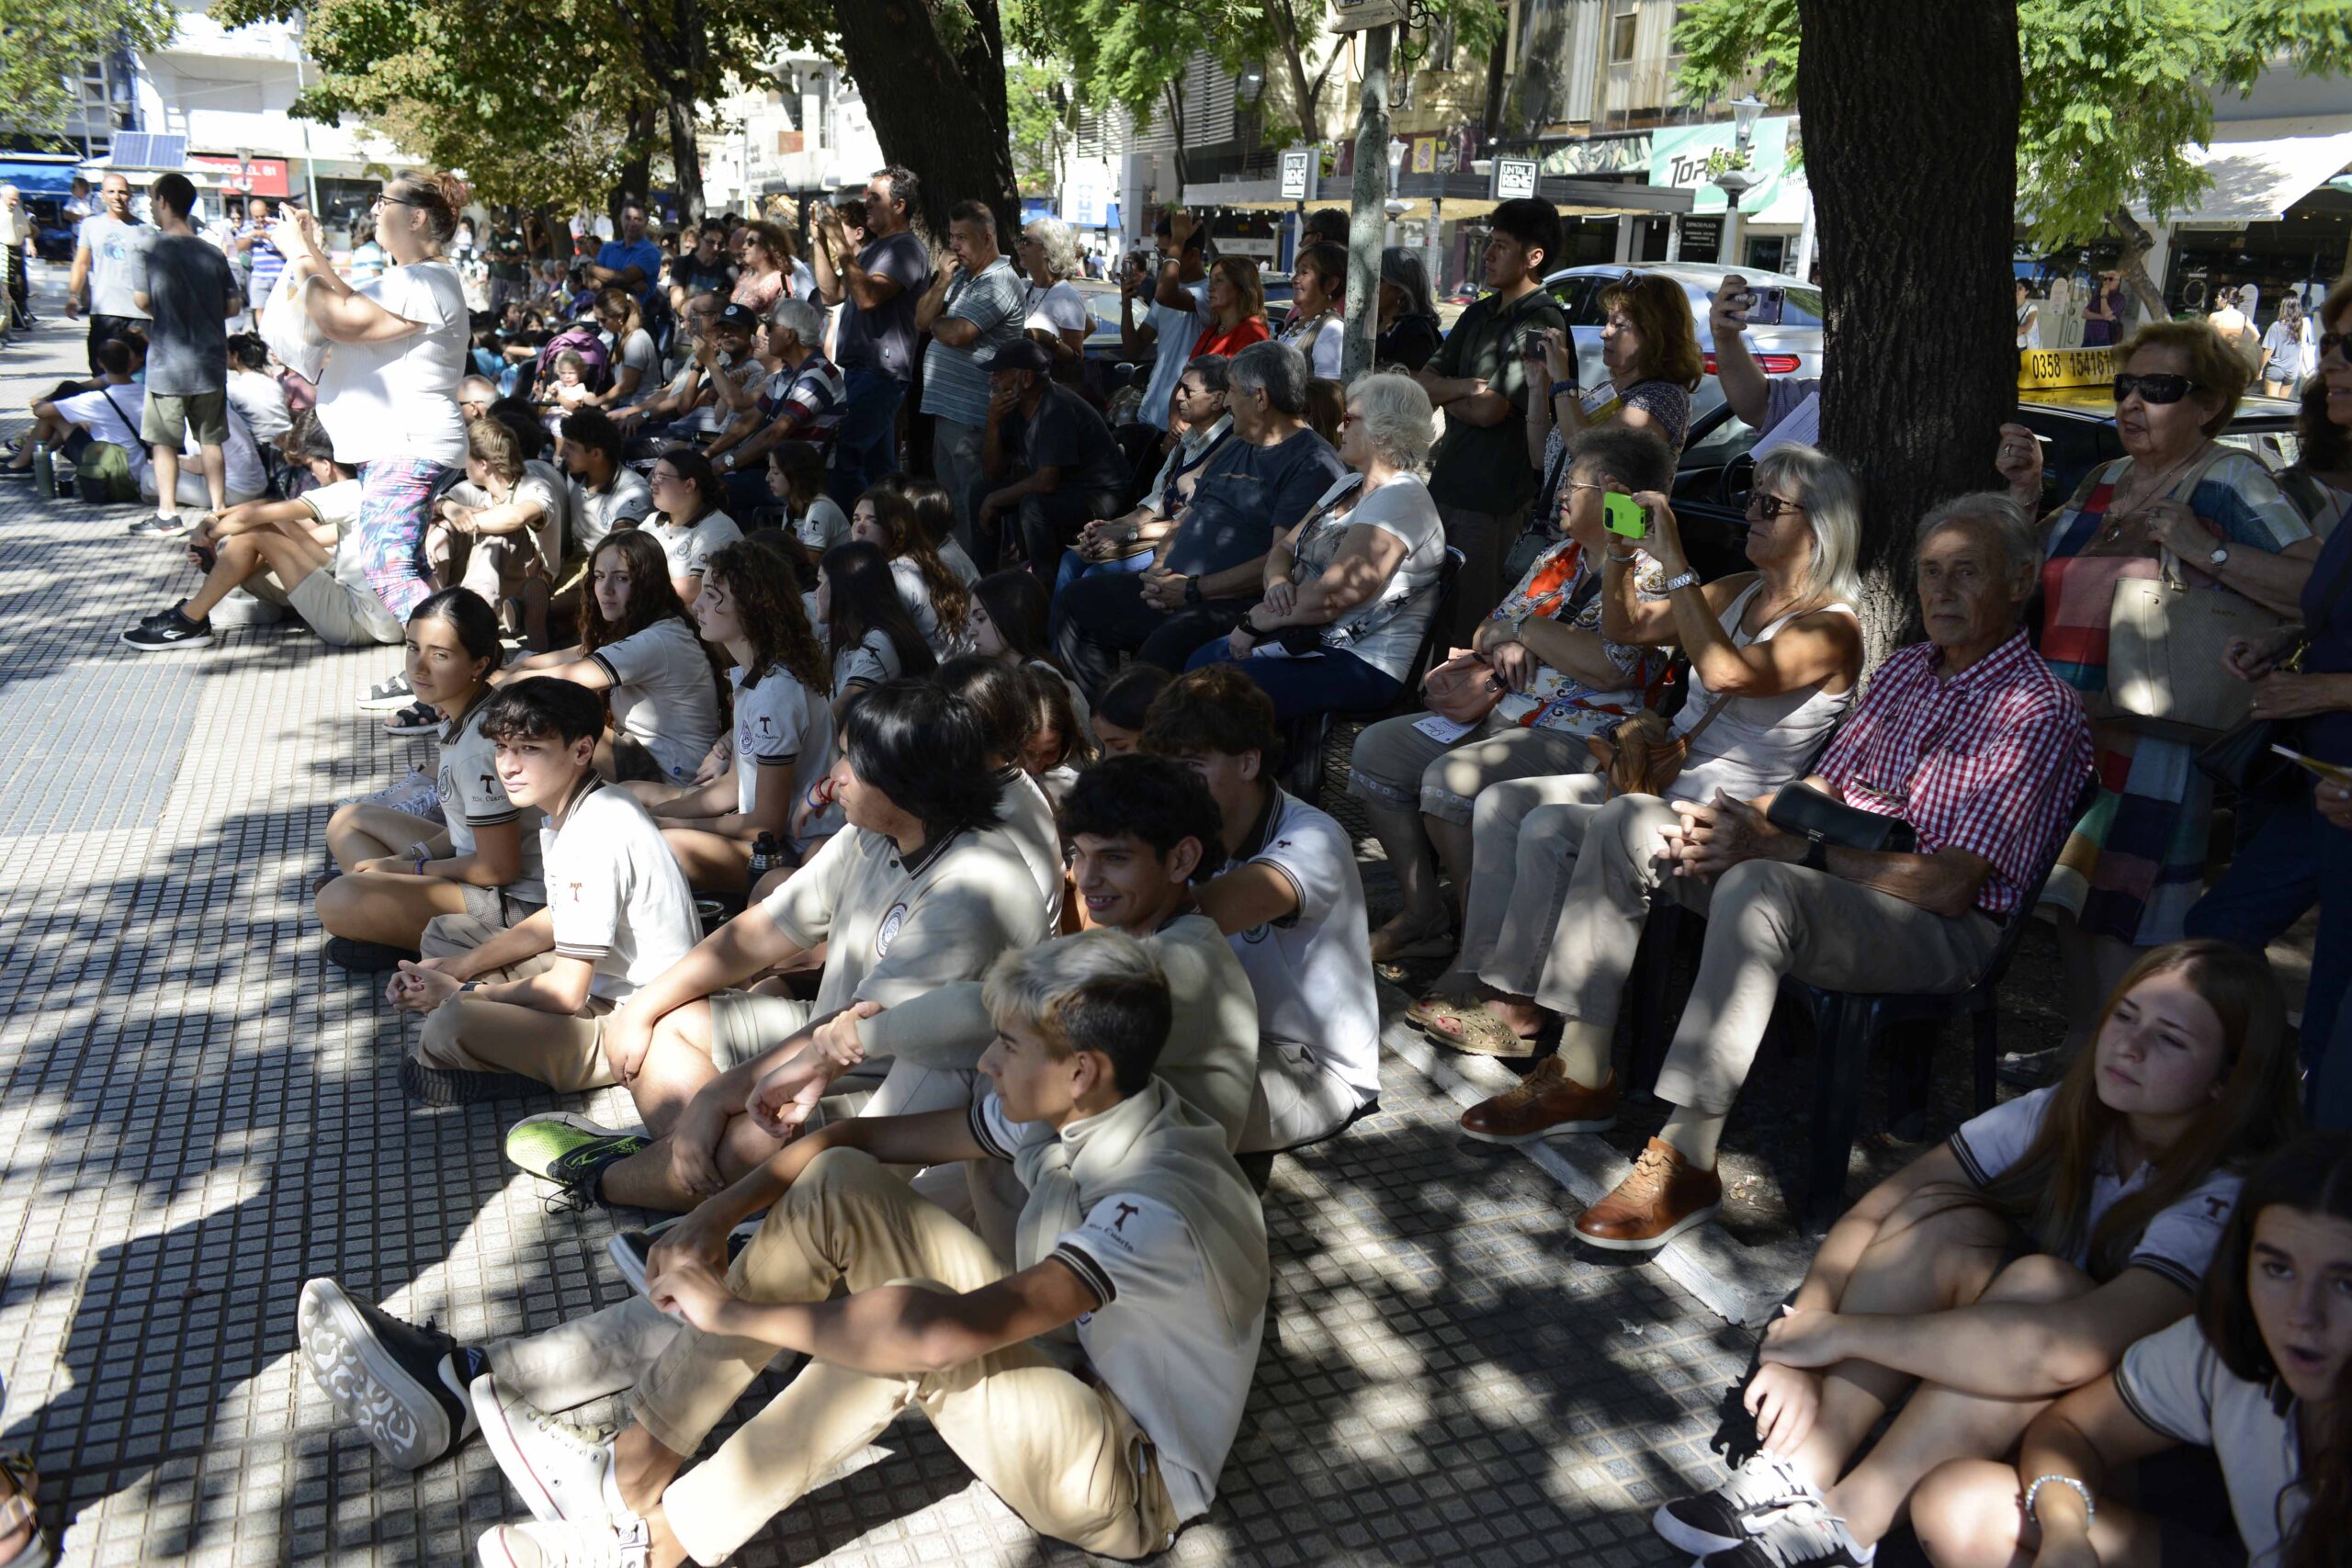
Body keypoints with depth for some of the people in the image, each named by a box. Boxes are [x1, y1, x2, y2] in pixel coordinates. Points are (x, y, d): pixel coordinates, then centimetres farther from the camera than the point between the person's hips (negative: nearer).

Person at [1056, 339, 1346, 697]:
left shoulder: (1313, 464, -10)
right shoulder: (1231, 450, 22)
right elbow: (1187, 521, 25)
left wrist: (1194, 589, -18)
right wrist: (1159, 569, 2)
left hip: (1235, 603, -10)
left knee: (1167, 644, -37)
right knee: (1079, 600, 9)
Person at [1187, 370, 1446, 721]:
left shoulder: (1399, 500, -18)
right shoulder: (1350, 486, 15)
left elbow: (1331, 596, -24)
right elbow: (1283, 549, 16)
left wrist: (1254, 621, -12)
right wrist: (1278, 582, -10)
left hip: (1363, 666, -10)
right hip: (1311, 640, 10)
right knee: (1200, 661, 6)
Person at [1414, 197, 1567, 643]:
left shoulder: (1541, 323, -12)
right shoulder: (1481, 313, 15)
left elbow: (1489, 411, -19)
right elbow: (1425, 382, 11)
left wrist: (1447, 396, 1)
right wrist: (1465, 386, -10)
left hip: (1493, 500, -8)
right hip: (1446, 484, 8)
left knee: (1469, 628, -3)